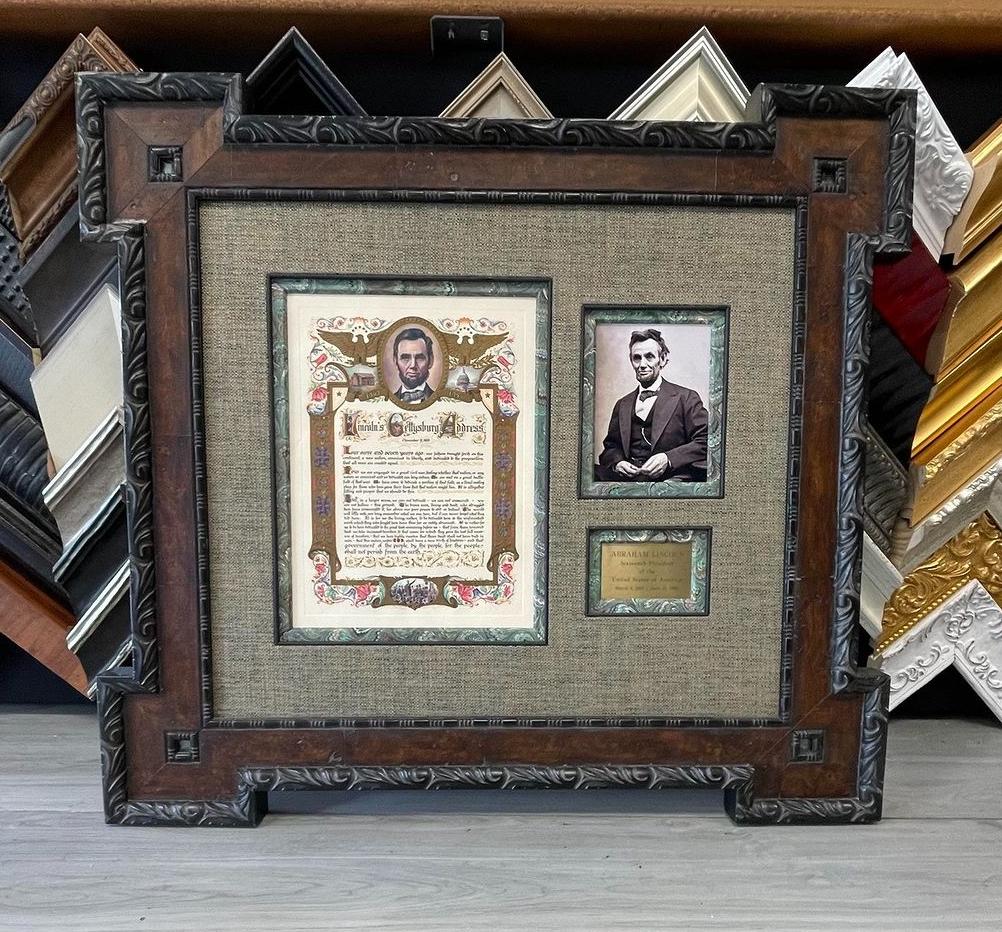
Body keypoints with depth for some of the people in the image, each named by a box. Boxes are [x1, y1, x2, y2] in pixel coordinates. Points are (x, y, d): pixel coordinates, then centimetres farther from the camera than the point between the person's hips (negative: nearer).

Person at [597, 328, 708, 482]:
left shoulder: (686, 398, 5)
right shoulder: (622, 405, 21)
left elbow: (704, 442, -3)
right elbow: (610, 446, 23)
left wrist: (668, 459, -18)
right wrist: (616, 462, -1)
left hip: (670, 476, -2)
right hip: (625, 476, 2)